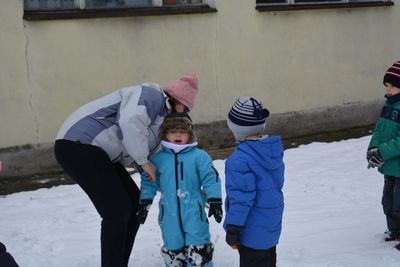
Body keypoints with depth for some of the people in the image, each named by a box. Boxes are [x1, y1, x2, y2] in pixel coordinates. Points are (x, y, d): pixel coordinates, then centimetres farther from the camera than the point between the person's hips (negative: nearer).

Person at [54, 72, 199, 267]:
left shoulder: (161, 120, 22)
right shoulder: (152, 94, -9)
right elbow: (130, 121, -28)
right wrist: (143, 161, -17)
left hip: (97, 153, 11)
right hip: (78, 144, -11)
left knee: (134, 203, 12)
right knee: (117, 210, -12)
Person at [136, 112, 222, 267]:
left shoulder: (199, 156, -6)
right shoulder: (158, 159, 2)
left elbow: (211, 179, -3)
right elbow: (149, 182, 11)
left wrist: (215, 201, -6)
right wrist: (144, 203, 9)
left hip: (193, 212, -3)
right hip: (169, 214, 3)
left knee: (198, 249, -1)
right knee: (173, 249, 14)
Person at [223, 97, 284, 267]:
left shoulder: (239, 160, -26)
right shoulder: (274, 150, 1)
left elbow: (241, 198, -25)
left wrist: (233, 228, -15)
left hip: (252, 233, -8)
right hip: (272, 227, 8)